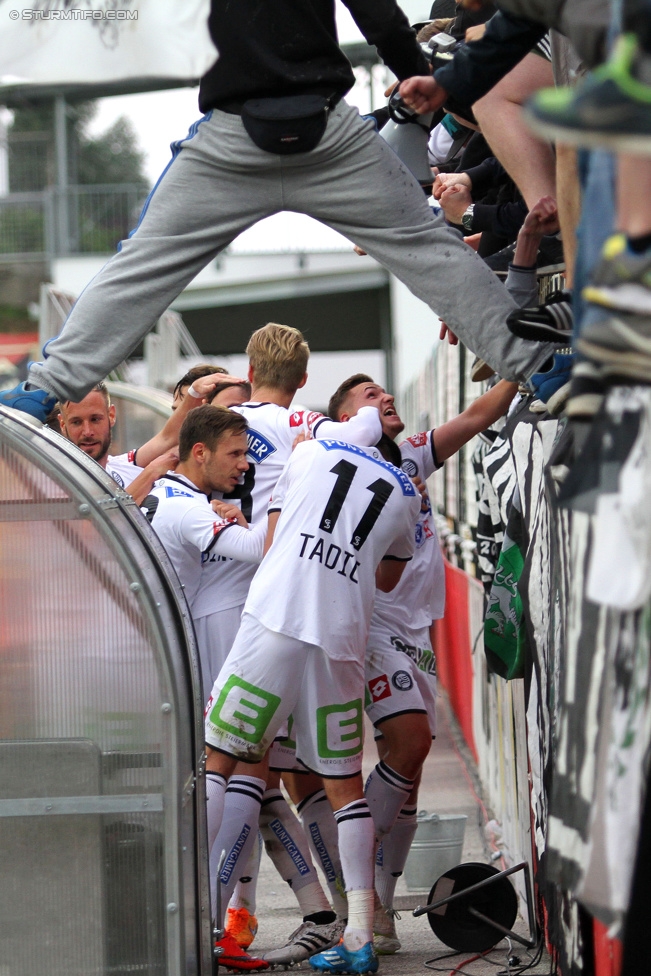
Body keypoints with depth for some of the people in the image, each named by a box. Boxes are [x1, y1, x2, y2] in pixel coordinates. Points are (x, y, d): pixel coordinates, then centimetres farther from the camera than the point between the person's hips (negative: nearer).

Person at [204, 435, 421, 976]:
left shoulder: (311, 453, 15)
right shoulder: (406, 494, 19)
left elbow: (271, 542, 18)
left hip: (276, 623, -3)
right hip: (342, 640, 3)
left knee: (215, 756, 4)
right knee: (345, 782, 11)